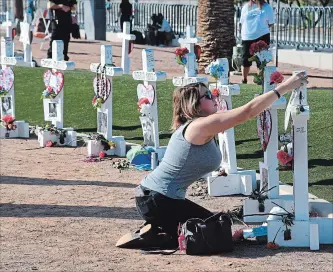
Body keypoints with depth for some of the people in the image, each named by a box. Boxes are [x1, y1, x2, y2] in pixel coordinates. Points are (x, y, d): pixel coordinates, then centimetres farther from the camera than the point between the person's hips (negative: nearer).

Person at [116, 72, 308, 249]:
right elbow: (249, 111, -20)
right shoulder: (201, 126, -19)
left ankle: (154, 230, 13)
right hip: (158, 200, -10)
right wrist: (284, 87, -18)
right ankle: (151, 237, -3)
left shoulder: (195, 127, 13)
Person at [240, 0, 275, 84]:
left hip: (262, 37, -2)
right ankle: (244, 80, 15)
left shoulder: (267, 7, 2)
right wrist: (249, 29, 2)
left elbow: (270, 23, 5)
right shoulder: (246, 7, 8)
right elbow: (242, 22, 13)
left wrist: (260, 28, 0)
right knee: (246, 60, 3)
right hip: (247, 37, 2)